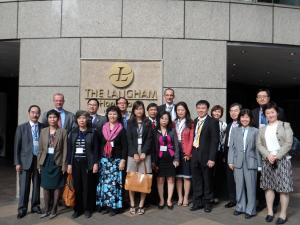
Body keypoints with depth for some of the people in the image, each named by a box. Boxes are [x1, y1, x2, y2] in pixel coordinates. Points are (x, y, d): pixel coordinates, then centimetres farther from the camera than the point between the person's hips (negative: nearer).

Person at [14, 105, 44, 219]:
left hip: (39, 160, 1)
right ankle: (22, 209, 15)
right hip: (26, 160, -1)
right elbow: (17, 146, 0)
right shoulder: (21, 128, 1)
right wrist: (17, 162, -5)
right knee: (24, 186, 3)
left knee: (37, 185, 10)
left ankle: (35, 206, 24)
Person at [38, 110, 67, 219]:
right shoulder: (43, 131, 6)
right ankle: (46, 209, 19)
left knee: (56, 186, 5)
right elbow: (40, 148, 8)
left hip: (57, 161, -3)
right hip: (46, 161, 3)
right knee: (46, 186, 7)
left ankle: (54, 210, 17)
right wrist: (39, 163, 4)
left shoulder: (63, 131, -3)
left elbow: (65, 149, -4)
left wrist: (64, 164, -8)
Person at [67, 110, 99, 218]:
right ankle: (77, 209, 16)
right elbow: (69, 149, 6)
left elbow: (96, 149, -3)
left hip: (87, 163, -2)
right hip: (75, 163, 3)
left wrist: (95, 163, -8)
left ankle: (87, 209, 15)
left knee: (87, 186, 2)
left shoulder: (92, 133, -1)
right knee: (77, 186, 4)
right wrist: (69, 163, 1)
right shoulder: (73, 133, 8)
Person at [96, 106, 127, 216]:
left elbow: (124, 146, -3)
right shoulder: (103, 129, 8)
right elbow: (99, 145, 10)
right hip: (104, 159, 3)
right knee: (104, 182, 3)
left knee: (114, 182, -4)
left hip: (116, 160, -3)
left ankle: (114, 206, 6)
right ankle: (104, 205, 13)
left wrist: (123, 160, -11)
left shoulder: (121, 129, -1)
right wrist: (97, 160, 5)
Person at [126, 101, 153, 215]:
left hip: (145, 153, 0)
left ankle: (141, 205, 8)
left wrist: (144, 152, -10)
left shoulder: (148, 123, 8)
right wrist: (135, 153, -10)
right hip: (132, 153, 0)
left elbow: (149, 139, 1)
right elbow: (129, 139, 0)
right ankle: (132, 205, 10)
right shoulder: (130, 122, 7)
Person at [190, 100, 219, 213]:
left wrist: (211, 158, -16)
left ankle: (207, 202, 23)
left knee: (207, 180, 8)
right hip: (195, 155, 5)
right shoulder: (195, 121, 11)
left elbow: (215, 141, -12)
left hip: (206, 155, -5)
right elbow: (193, 137, 12)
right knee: (196, 180, 11)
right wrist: (191, 152, 2)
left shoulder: (213, 122, -8)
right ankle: (197, 202, 23)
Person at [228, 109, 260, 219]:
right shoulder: (235, 130, 8)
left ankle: (250, 210, 16)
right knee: (239, 186, 10)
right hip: (238, 162, 2)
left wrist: (259, 164, -2)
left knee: (250, 186, 4)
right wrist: (230, 161, 0)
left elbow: (257, 148, 0)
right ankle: (240, 207, 23)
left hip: (250, 162, -2)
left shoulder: (255, 131, 1)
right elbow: (231, 147, 5)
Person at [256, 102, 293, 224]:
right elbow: (259, 144, 5)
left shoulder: (285, 125, 1)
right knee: (268, 187, 7)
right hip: (267, 161, 4)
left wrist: (277, 156, -14)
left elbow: (288, 143, -7)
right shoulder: (262, 129, 12)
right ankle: (270, 212, 17)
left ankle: (283, 215, 8)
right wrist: (268, 155, -11)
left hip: (282, 160, -3)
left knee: (283, 188, -2)